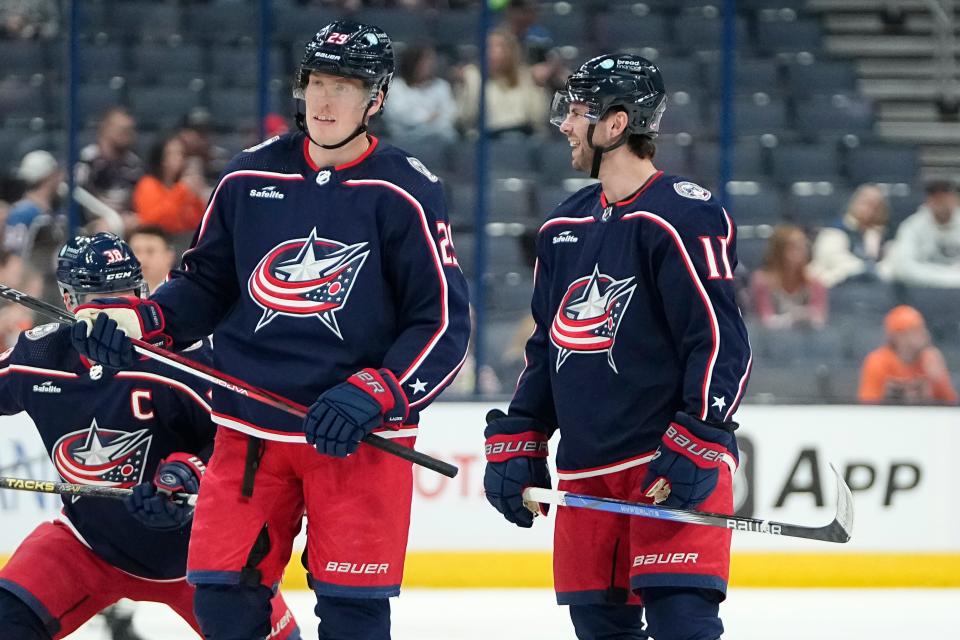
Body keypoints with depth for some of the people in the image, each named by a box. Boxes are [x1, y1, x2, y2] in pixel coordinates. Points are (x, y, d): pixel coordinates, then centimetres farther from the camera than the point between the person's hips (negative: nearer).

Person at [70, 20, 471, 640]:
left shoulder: (406, 194, -6)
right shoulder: (250, 177, 6)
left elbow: (443, 324, -8)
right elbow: (206, 285, 15)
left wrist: (369, 396, -21)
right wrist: (139, 321, -3)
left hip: (361, 438, -4)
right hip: (251, 428, 4)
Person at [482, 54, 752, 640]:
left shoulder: (684, 215, -10)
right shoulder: (565, 227, 16)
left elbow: (720, 340, -15)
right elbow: (546, 349, 24)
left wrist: (698, 445, -21)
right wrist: (517, 443, 18)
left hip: (671, 468, -8)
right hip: (586, 474, 8)